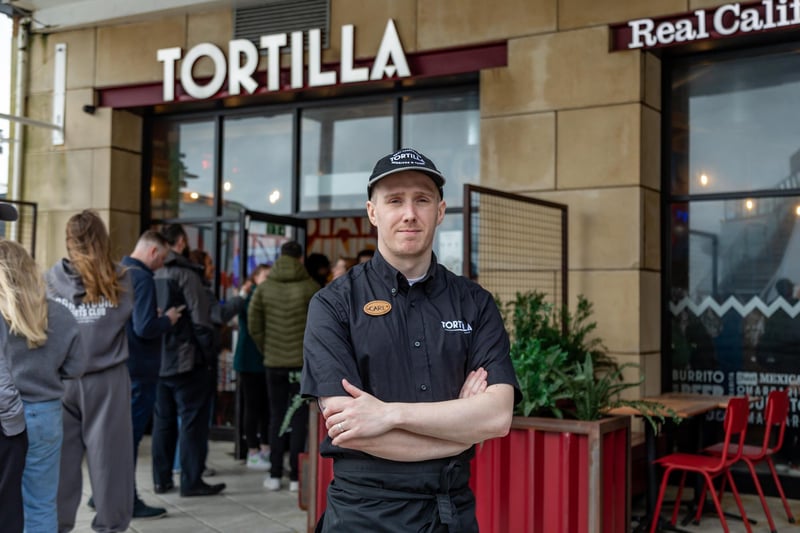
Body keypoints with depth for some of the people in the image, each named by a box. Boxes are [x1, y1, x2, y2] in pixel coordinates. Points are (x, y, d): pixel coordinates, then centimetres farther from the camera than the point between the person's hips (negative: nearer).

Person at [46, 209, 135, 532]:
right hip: (107, 379, -2)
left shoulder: (50, 279, 0)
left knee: (61, 455, 10)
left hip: (60, 380, 2)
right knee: (108, 453, 6)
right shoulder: (120, 282, -5)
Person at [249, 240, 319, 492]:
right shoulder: (311, 287, -5)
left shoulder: (264, 288, 2)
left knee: (276, 417, 9)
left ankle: (275, 475, 10)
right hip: (303, 362, -2)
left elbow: (254, 326, 1)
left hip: (274, 362, 2)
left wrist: (267, 349, 14)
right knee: (299, 418, 3)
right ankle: (295, 476, 4)